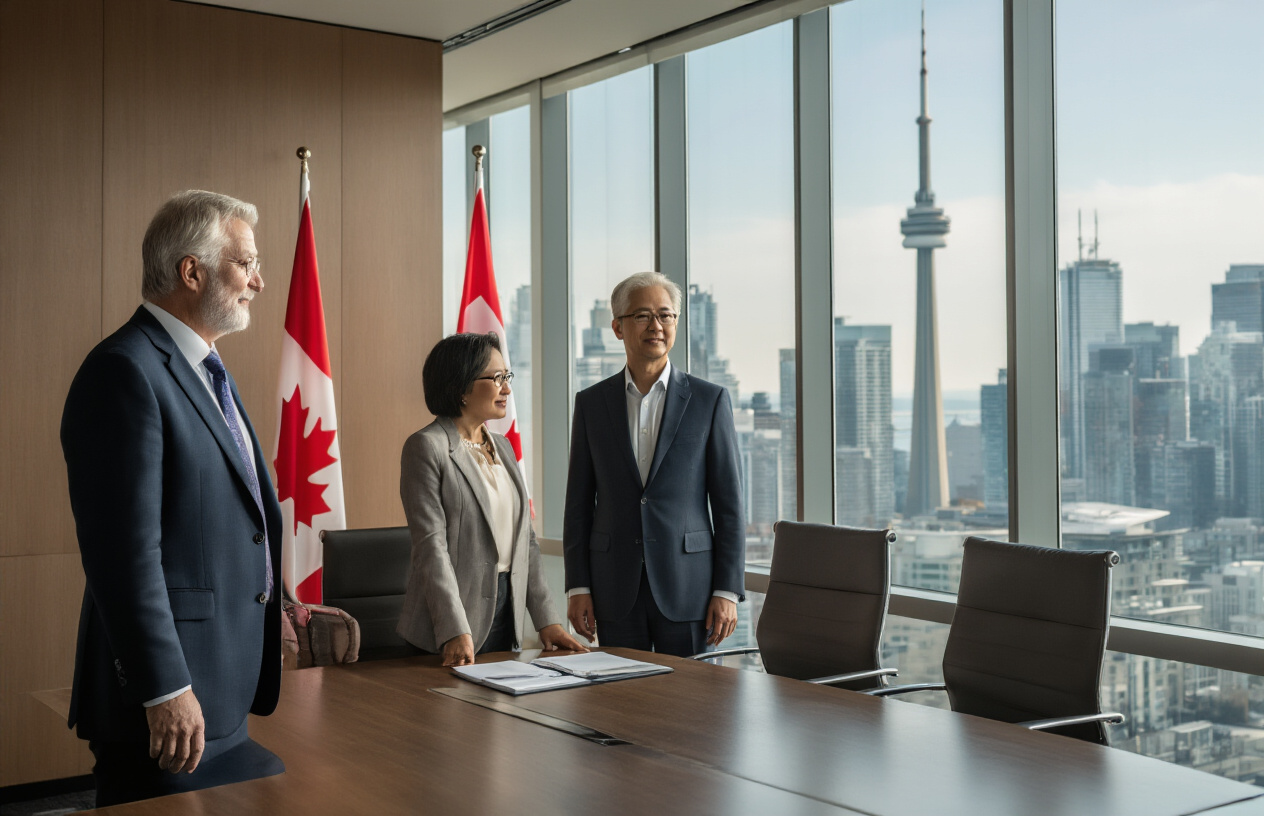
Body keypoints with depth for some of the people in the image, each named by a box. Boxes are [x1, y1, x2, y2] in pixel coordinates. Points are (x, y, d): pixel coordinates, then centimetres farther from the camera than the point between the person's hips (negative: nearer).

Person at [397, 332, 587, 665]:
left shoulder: (503, 447, 14)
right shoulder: (426, 446, -9)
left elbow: (525, 538, 11)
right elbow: (431, 545, -17)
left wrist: (546, 619, 4)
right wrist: (455, 632, -24)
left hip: (508, 617, 7)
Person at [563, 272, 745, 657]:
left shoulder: (710, 400, 1)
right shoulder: (591, 403, 6)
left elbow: (729, 504, 0)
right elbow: (579, 503, 7)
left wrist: (728, 591, -6)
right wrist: (577, 587, 0)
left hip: (687, 587, -1)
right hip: (615, 592, 2)